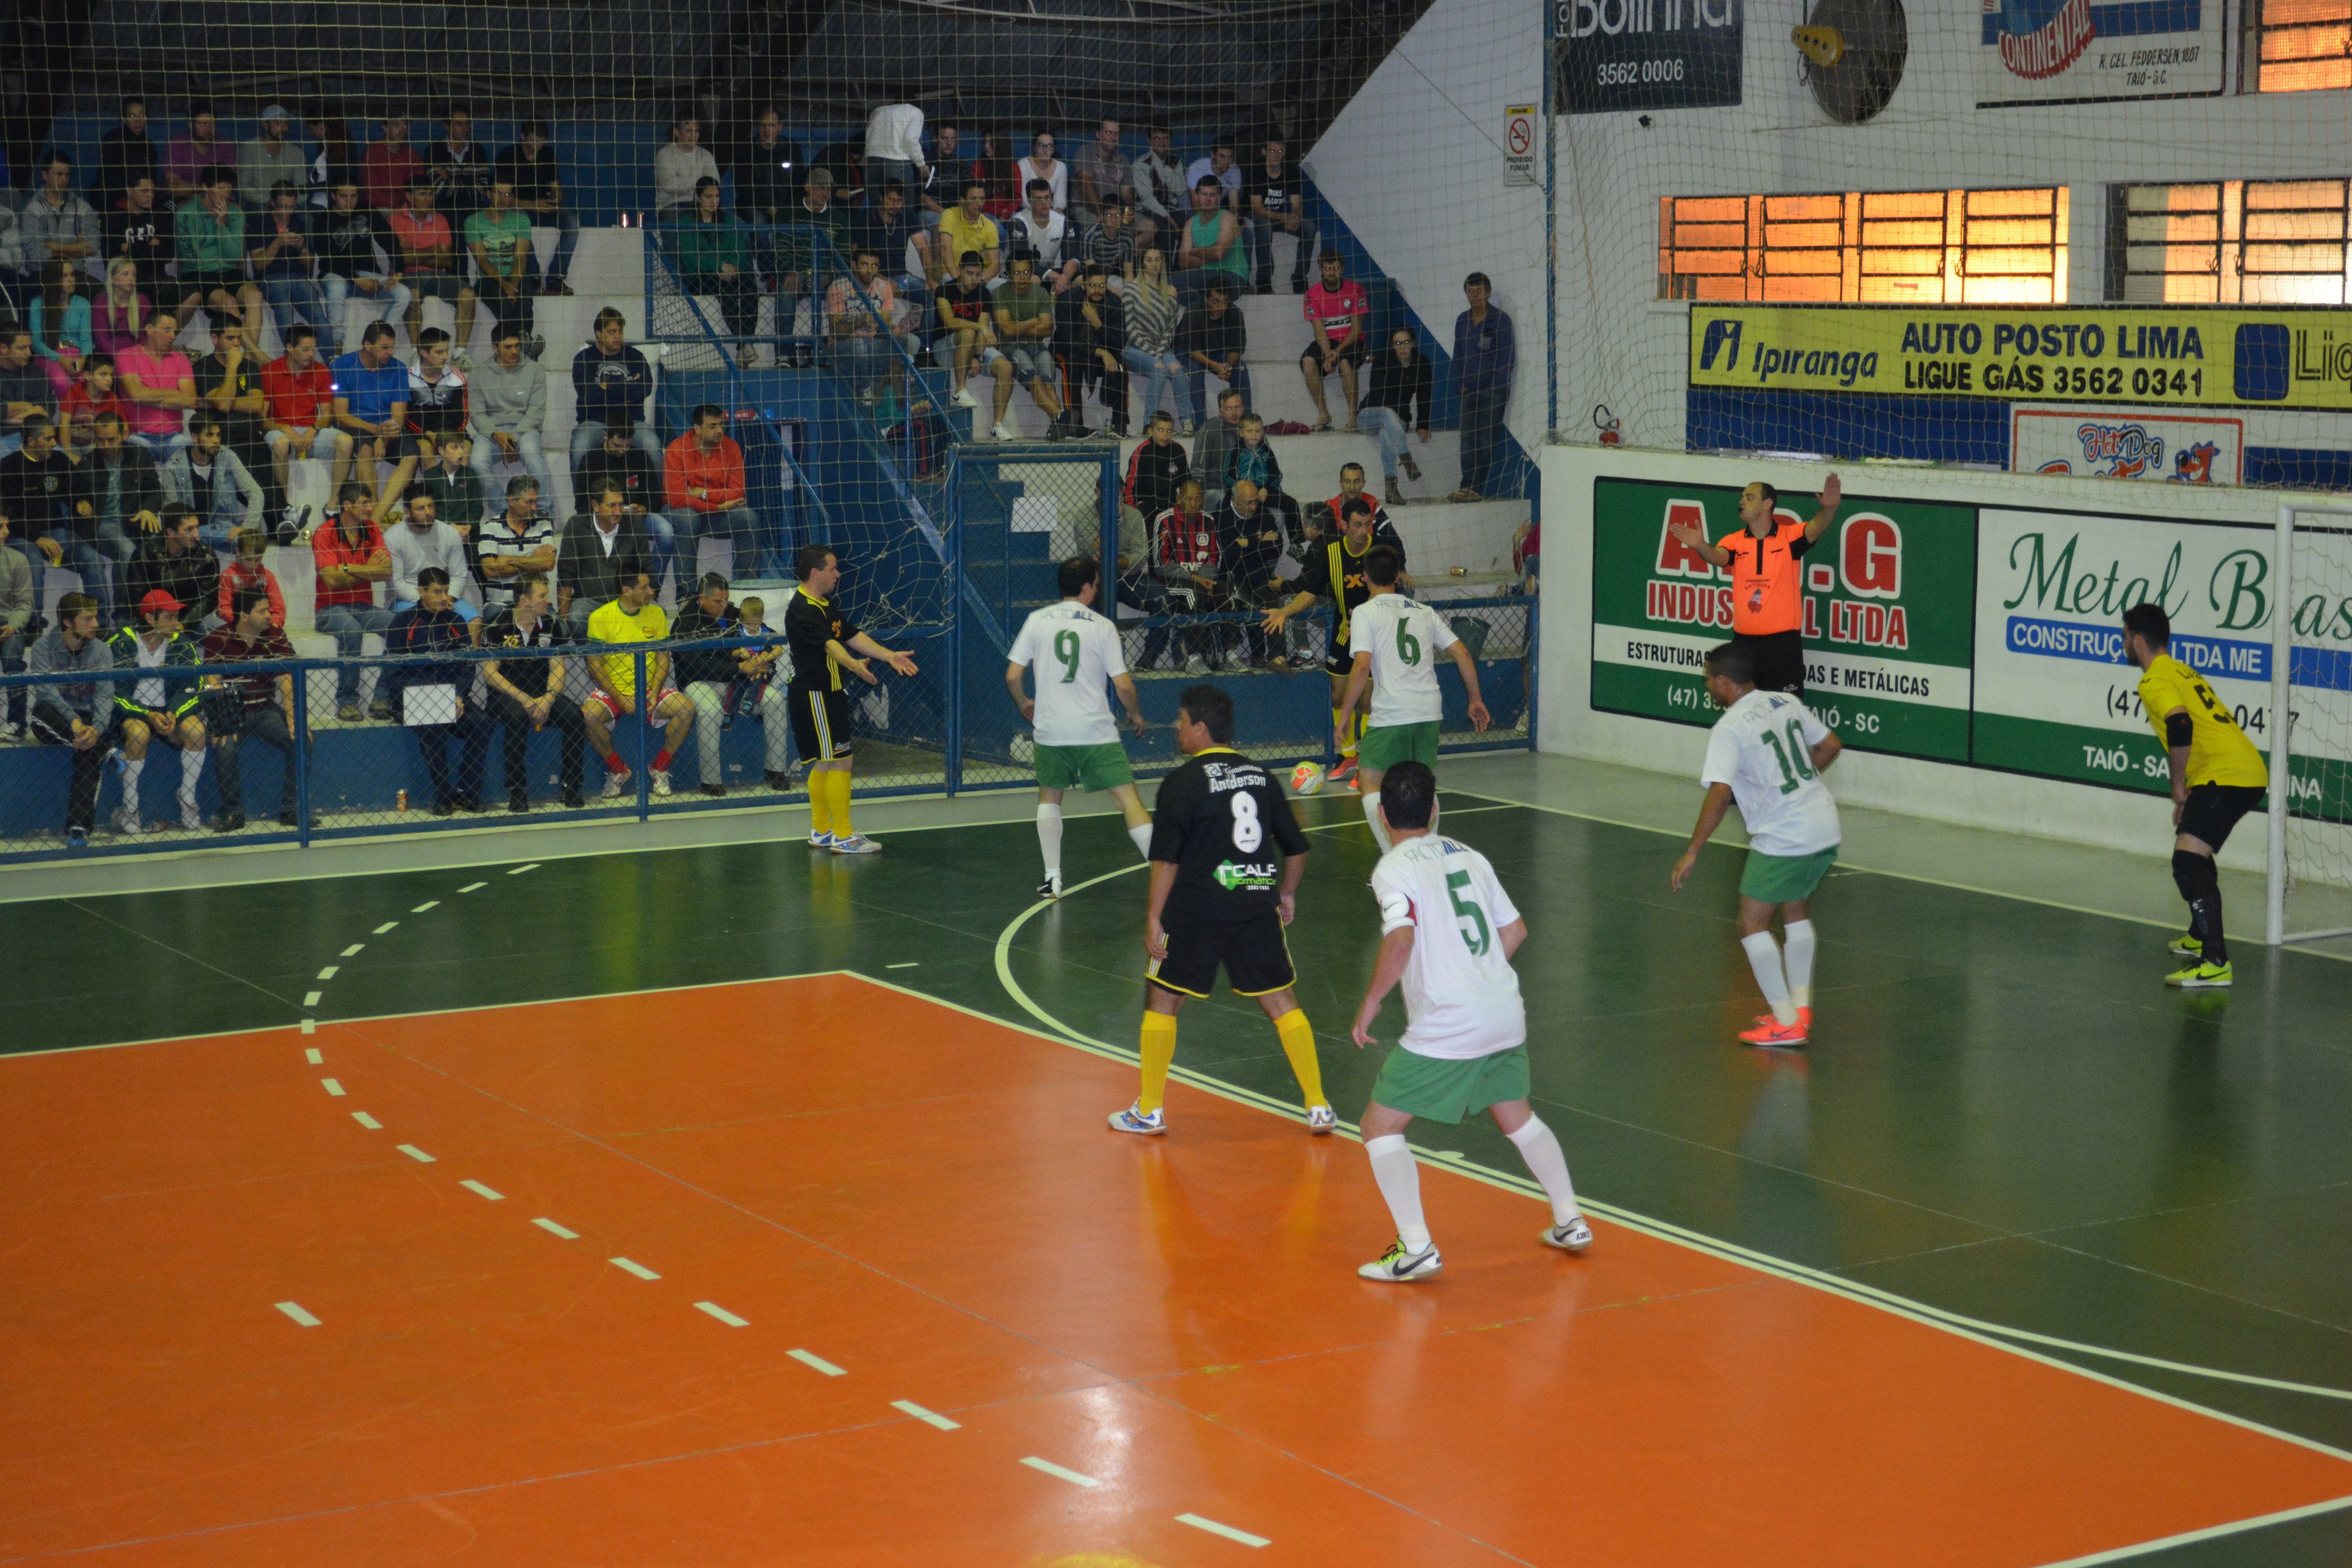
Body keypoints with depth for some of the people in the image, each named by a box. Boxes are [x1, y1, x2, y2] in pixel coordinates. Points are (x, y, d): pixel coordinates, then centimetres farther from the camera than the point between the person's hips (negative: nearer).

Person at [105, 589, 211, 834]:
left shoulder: (182, 645, -1)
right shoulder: (120, 645, -11)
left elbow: (192, 688, -2)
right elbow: (114, 694, -12)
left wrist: (173, 714, -22)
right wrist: (149, 716, -23)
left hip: (168, 712, 3)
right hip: (129, 712, -3)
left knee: (196, 729, -27)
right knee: (139, 733, -36)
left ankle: (188, 803, -12)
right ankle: (129, 809, -22)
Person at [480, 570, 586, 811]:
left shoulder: (551, 624, 5)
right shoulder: (498, 626, -6)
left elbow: (558, 667, 3)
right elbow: (489, 673, -9)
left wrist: (548, 698, -17)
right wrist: (524, 700, -20)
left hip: (542, 694, 4)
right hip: (505, 696, -4)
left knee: (576, 716, -24)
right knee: (517, 717, -37)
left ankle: (570, 787, -12)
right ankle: (517, 790, -25)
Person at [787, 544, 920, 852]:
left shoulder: (827, 607, 15)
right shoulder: (801, 610, -18)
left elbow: (854, 636, 14)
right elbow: (829, 645, -31)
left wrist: (890, 656, 6)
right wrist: (855, 666, -46)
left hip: (828, 694, 11)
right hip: (814, 696, -11)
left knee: (823, 764, 15)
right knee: (839, 761, -9)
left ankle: (821, 832, 24)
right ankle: (843, 836, -5)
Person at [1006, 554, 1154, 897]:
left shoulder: (1037, 620, 2)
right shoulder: (1102, 627, -3)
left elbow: (1012, 676, 2)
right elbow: (1123, 685, -5)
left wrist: (1024, 704, 22)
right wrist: (1136, 715, 14)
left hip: (1050, 730, 2)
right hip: (1097, 732, -2)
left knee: (1049, 797, 22)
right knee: (1130, 799, -2)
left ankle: (1053, 879, 14)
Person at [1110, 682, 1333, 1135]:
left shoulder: (1182, 783, -6)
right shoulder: (1260, 776, 9)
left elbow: (1167, 860, -10)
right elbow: (1296, 849, 13)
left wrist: (1154, 918, -5)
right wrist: (1286, 895, 27)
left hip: (1196, 912, -4)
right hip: (1258, 907, 4)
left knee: (1162, 1000, 10)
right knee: (1282, 1001, 9)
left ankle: (1149, 1111, 14)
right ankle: (1319, 1109, 6)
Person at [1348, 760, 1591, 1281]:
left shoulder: (1393, 869, -8)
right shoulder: (1468, 856, 12)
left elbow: (1401, 941, -24)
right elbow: (1514, 930, 16)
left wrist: (1371, 1002, -12)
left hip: (1447, 1027, -7)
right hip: (1506, 1013, 7)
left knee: (1380, 1126, 3)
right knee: (1517, 1117, 28)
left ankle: (1416, 1248, -5)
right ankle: (1570, 1222, 34)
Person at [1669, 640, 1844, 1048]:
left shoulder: (1729, 729, -13)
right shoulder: (1786, 703, 9)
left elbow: (1720, 793, -22)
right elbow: (1830, 746, 19)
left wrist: (1693, 852, -18)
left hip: (1783, 839, -8)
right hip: (1826, 828, 8)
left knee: (1752, 924, 3)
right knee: (1795, 911, 26)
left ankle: (1786, 1024, -1)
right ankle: (1801, 1008, 25)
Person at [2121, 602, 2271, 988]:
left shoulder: (2155, 681, -8)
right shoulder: (2181, 672, 23)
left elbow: (2180, 728, -24)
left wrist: (2178, 786, -13)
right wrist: (2188, 789, 24)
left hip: (2226, 776, -10)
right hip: (2249, 771, 10)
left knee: (2188, 862, -17)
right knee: (2195, 850, 30)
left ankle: (2215, 963, -26)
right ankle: (2201, 937, 45)